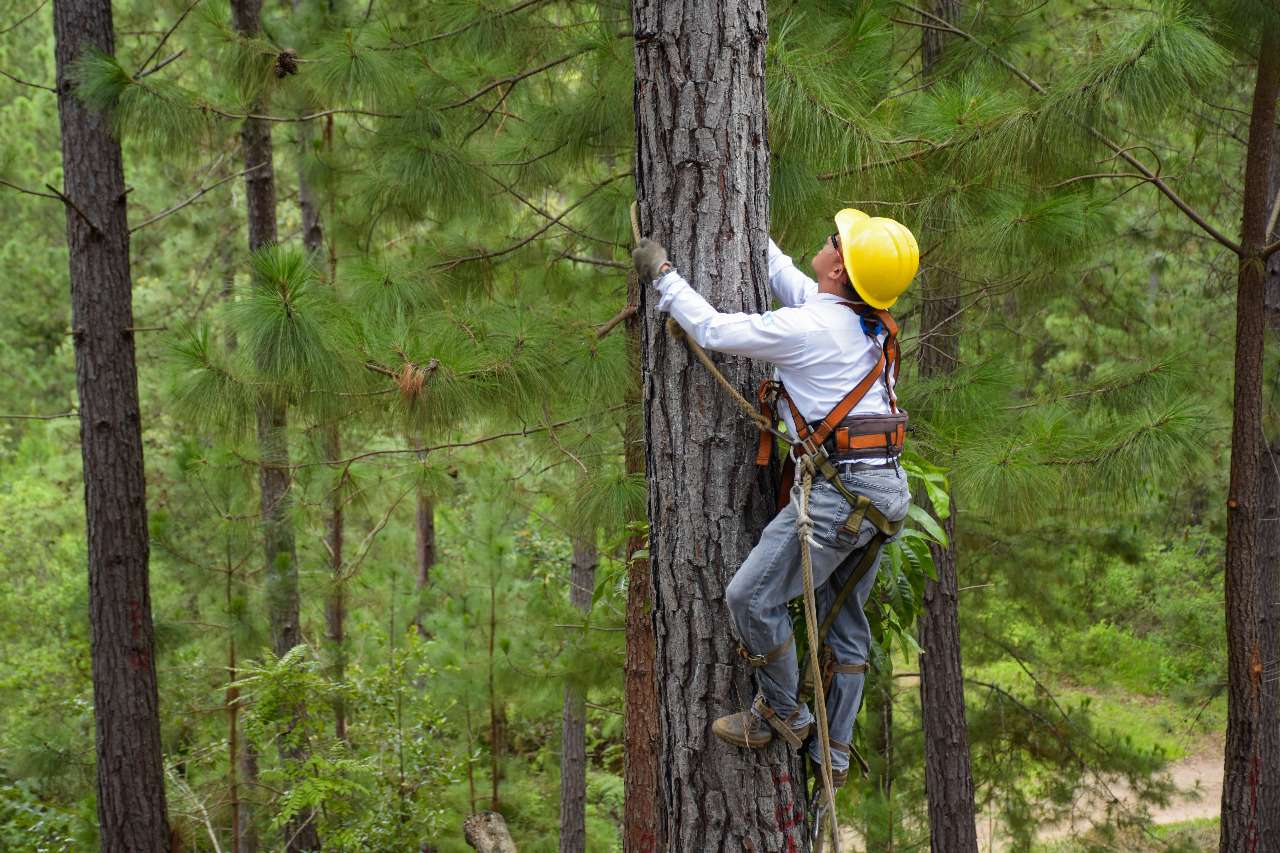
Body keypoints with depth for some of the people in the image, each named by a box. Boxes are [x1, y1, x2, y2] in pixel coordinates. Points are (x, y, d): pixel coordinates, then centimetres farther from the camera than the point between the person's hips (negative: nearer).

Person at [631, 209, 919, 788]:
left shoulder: (809, 327, -15)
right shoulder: (873, 324, 10)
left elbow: (714, 330, -6)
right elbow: (791, 282, 29)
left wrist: (663, 274, 7)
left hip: (839, 488, -9)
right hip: (889, 488, 9)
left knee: (752, 597, -2)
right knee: (846, 620, 14)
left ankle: (783, 713, 12)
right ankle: (833, 753, 18)